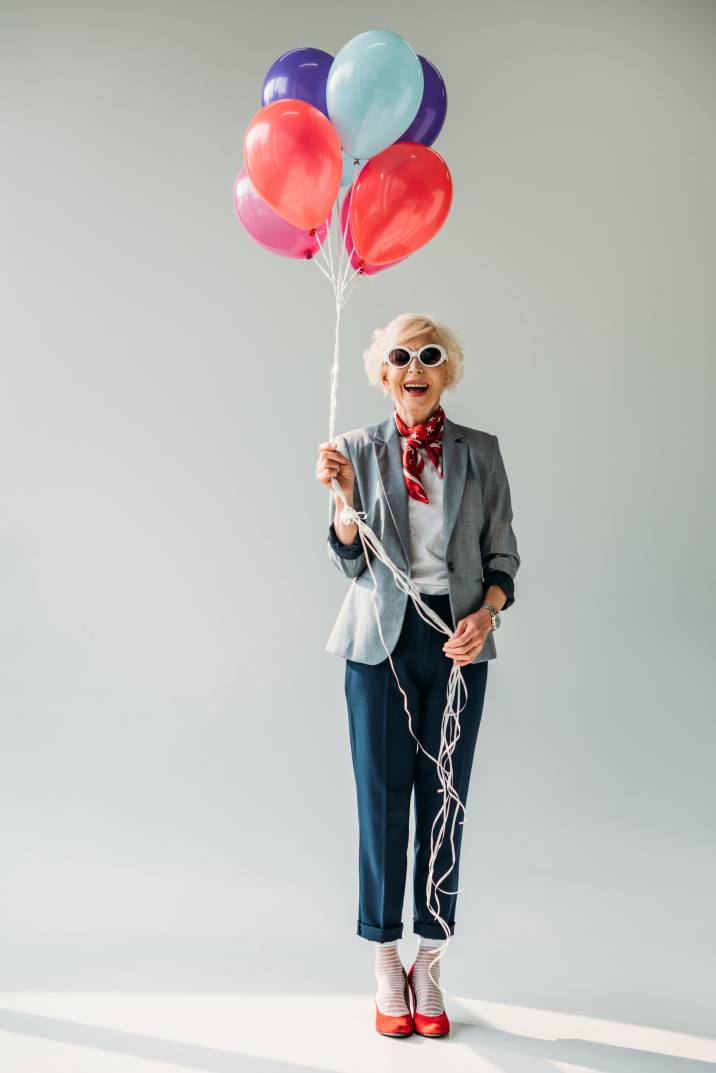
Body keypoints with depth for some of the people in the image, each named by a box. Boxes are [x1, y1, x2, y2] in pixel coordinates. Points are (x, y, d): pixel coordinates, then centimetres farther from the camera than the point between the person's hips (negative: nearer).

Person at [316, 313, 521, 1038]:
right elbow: (351, 563, 0)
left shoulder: (480, 452, 4)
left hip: (457, 640, 1)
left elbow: (503, 555, 5)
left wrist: (486, 613, -13)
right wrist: (343, 496, -17)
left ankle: (429, 966, 20)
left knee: (445, 800, 6)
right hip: (382, 639, -1)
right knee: (381, 800, 3)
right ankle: (386, 965, 18)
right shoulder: (359, 448, 3)